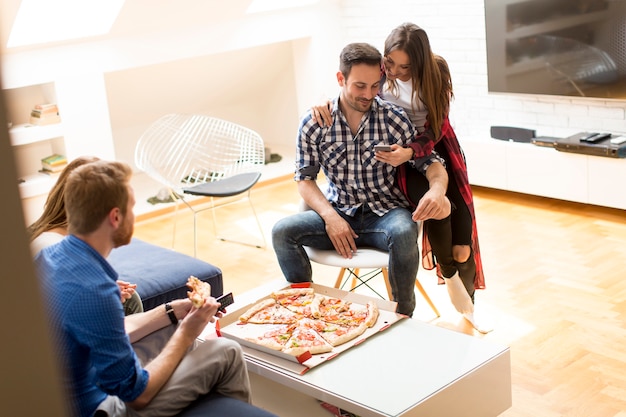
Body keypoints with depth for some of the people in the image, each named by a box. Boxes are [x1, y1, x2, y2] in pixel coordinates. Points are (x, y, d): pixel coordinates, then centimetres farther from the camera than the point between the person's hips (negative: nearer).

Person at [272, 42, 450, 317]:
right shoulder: (314, 122, -4)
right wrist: (330, 217, -18)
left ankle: (403, 315, -12)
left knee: (403, 233, -36)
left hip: (384, 213, -1)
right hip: (338, 212, 2)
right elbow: (305, 179, 0)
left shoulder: (394, 118, -6)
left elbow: (429, 162, -4)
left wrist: (438, 188, -29)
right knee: (282, 231, -23)